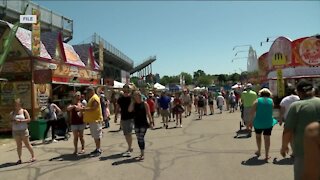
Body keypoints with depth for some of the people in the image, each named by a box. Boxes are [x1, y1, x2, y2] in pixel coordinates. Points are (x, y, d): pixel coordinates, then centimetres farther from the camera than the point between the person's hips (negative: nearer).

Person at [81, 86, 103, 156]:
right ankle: (97, 149, 21)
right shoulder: (91, 98, 19)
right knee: (95, 136, 14)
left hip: (95, 119, -10)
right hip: (92, 120, 10)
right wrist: (85, 108, 8)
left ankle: (99, 150, -1)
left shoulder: (95, 98, -13)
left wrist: (84, 109, -21)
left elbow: (93, 108, -23)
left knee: (97, 135, -6)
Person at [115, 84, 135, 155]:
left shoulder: (132, 97, -5)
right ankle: (130, 147, 29)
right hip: (123, 118, 5)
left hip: (131, 118, -5)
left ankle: (129, 149, -9)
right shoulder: (120, 98, 7)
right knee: (126, 134, 13)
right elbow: (117, 108, 14)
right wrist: (115, 116, 8)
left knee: (129, 133, -14)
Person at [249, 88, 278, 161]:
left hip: (258, 122, -1)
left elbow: (252, 112, -9)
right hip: (269, 122, 1)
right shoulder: (271, 101, 1)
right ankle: (267, 155, 8)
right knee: (267, 138, 7)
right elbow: (272, 111, 7)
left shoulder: (257, 101, -5)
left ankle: (259, 151, 33)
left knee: (258, 136, 21)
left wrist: (251, 121, -3)